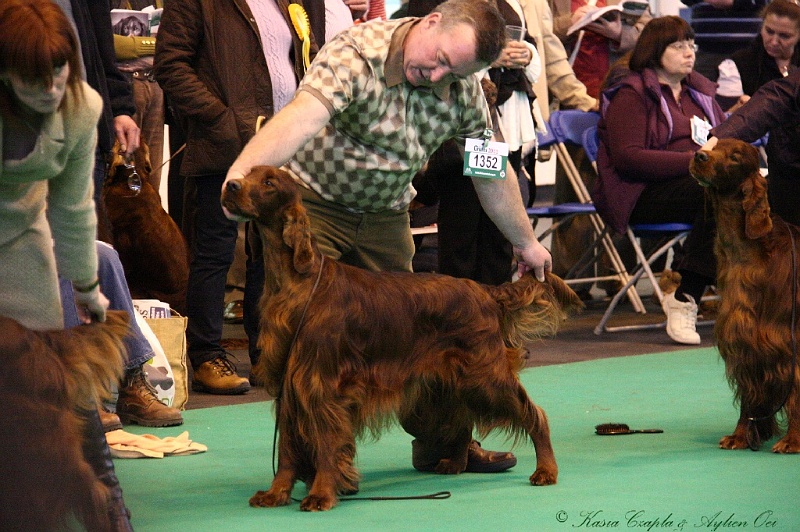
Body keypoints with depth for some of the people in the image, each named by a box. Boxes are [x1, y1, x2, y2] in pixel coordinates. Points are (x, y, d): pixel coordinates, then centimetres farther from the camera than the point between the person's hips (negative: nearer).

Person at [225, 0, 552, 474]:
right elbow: (303, 115, -48)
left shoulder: (464, 89, -9)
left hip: (385, 216, 5)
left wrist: (526, 242, 13)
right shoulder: (356, 53, -29)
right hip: (314, 201, -5)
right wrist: (243, 172, -64)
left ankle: (441, 440, 24)